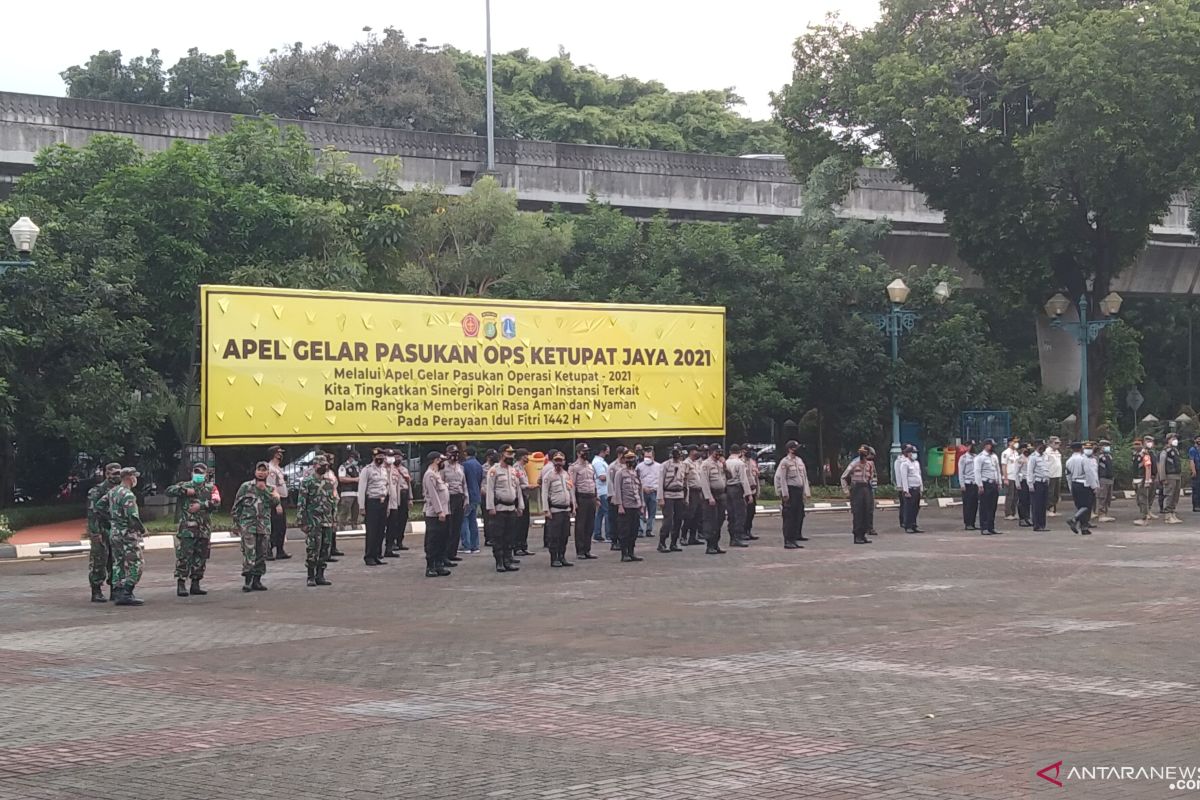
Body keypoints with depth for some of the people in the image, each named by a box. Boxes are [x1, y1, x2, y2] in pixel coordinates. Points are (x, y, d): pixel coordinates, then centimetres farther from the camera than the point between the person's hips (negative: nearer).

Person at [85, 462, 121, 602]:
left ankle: (115, 592, 14)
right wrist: (95, 532, -20)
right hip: (102, 532, -7)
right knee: (99, 563, -4)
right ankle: (96, 593, 1)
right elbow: (92, 512, -14)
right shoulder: (97, 491, -8)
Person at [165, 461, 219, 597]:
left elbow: (216, 503, -5)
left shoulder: (210, 488, 11)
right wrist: (185, 490, -15)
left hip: (203, 529, 3)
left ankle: (195, 585, 16)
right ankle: (181, 584, -6)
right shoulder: (184, 485, 9)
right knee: (184, 556, -8)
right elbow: (169, 491, -5)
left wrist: (201, 505, -17)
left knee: (200, 557, 7)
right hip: (186, 528, -3)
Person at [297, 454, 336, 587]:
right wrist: (302, 521, -12)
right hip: (313, 522, -6)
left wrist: (333, 520, 16)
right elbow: (301, 503, -7)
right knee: (312, 550, -6)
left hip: (327, 522, 6)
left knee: (325, 550, 6)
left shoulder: (329, 482, 14)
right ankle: (311, 577, 1)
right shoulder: (307, 482, -5)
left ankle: (320, 575, 14)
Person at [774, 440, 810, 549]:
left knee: (799, 515, 11)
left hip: (799, 490, 7)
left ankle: (797, 535, 24)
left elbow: (804, 476, 17)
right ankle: (788, 541, -9)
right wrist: (784, 494, -16)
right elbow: (781, 478, -11)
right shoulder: (785, 462, -8)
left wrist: (806, 491, 11)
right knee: (789, 517, -8)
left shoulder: (800, 460, 14)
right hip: (790, 491, -7)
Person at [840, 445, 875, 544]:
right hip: (856, 489, -5)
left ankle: (863, 535, 14)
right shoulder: (854, 464, -7)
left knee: (868, 512, 4)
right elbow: (843, 477, -2)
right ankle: (857, 537, 2)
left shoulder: (869, 464, 6)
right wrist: (846, 490, -5)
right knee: (857, 513, -4)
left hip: (866, 488, 5)